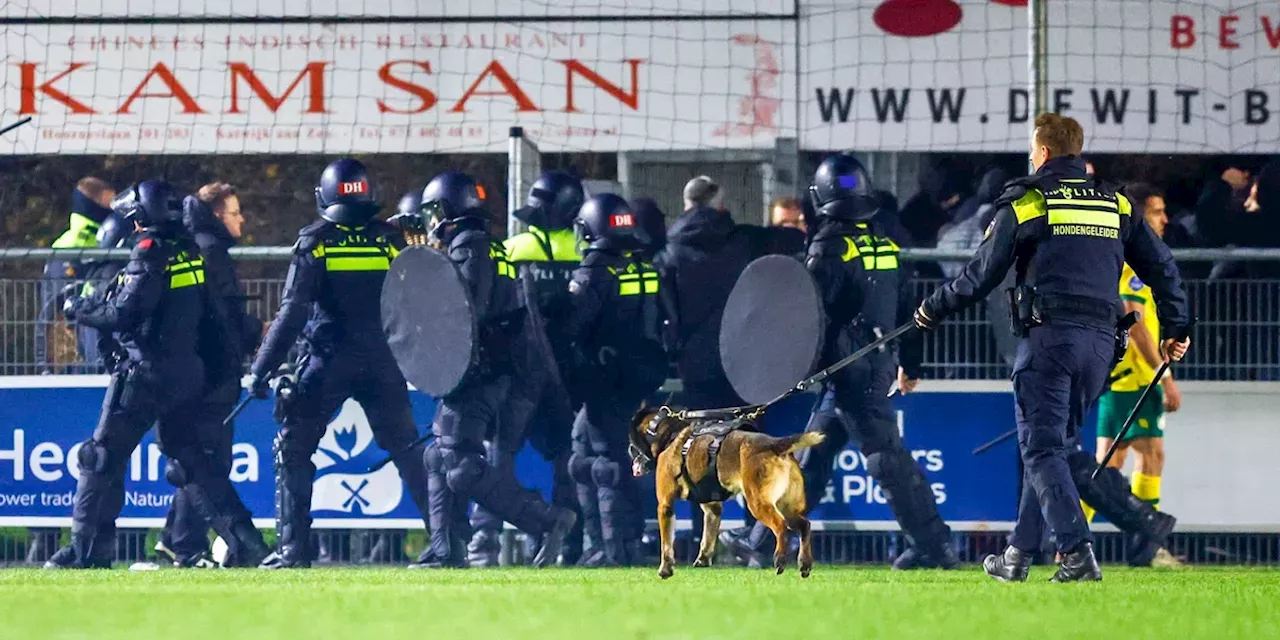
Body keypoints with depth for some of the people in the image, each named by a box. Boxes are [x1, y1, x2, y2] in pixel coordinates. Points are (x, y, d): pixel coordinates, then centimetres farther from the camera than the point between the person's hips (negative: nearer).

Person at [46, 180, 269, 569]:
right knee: (187, 456, 14)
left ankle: (89, 549, -2)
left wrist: (80, 309, -3)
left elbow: (123, 314, -19)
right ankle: (244, 541, 7)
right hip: (189, 371, 8)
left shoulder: (151, 252, -14)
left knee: (105, 456, -1)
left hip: (148, 372, -8)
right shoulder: (190, 253, 10)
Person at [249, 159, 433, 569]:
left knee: (293, 449, 6)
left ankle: (293, 548, -3)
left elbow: (293, 311, -12)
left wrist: (262, 368, -10)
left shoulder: (315, 241, -5)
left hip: (330, 362, -3)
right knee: (407, 451, 12)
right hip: (384, 363, 3)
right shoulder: (390, 239, 5)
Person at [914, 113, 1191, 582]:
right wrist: (1176, 328, 21)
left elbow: (981, 276, 3)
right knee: (1055, 446, 14)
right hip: (1100, 341, 5)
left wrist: (933, 310, 18)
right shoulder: (1116, 205, 14)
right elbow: (1161, 266, 14)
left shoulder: (1024, 204, 0)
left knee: (1042, 449, -6)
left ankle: (1077, 551, -22)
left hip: (1049, 336, -5)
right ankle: (1019, 553, 17)